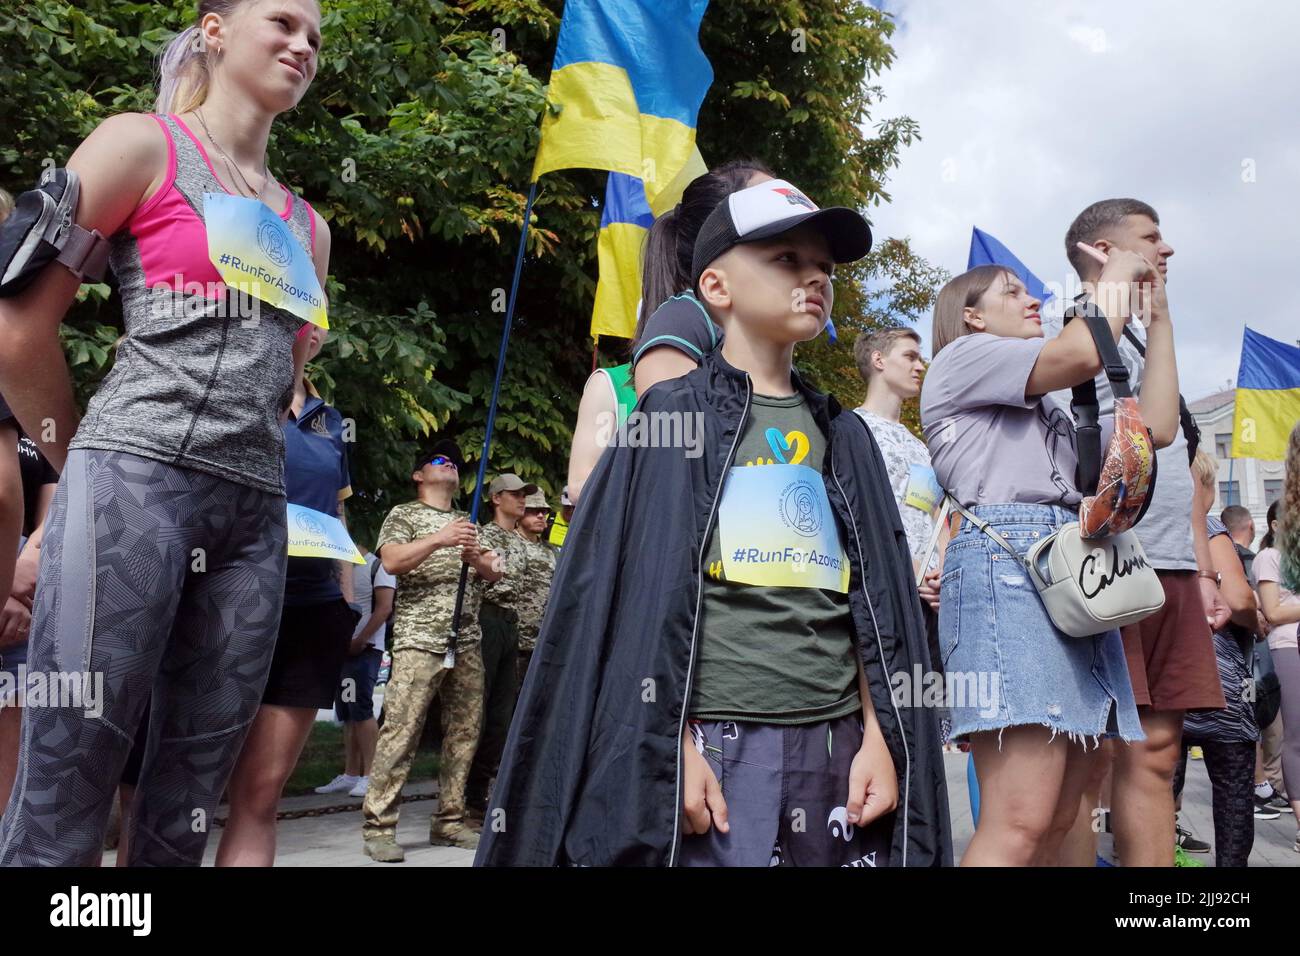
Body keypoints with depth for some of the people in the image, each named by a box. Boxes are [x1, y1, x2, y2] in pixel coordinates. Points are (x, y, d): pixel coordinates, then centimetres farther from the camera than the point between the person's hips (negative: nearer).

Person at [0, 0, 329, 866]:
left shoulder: (308, 227, 21)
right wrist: (86, 464, 8)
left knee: (184, 818, 7)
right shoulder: (142, 144, 4)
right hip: (138, 480, -6)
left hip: (256, 512, 6)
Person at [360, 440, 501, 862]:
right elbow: (391, 561, -9)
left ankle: (449, 821, 11)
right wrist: (438, 539, -20)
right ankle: (378, 826, -8)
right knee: (400, 731, -11)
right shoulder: (404, 515, 8)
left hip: (467, 643, 6)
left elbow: (494, 573, 16)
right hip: (419, 641, -6)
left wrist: (476, 557, -6)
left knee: (464, 732, 3)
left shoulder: (468, 522, 23)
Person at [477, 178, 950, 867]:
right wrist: (672, 746, -13)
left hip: (834, 748, 4)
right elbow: (636, 596, -5)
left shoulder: (843, 436, 14)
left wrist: (878, 739, 2)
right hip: (718, 745, -4)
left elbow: (877, 603, 12)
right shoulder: (674, 417, 2)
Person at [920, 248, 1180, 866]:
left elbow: (1157, 427, 24)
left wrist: (1159, 318, 29)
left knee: (1058, 824, 1)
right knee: (1020, 825, -20)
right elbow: (1082, 353, -6)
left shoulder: (1047, 409, 35)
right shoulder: (963, 355, 10)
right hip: (1005, 564, -9)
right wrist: (1114, 277, 13)